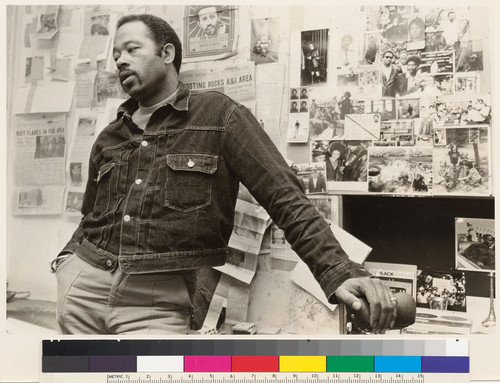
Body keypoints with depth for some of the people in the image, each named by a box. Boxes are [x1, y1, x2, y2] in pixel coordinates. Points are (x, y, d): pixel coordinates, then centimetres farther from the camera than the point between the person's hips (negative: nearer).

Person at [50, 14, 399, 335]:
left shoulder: (220, 116, 2)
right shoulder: (108, 139, 17)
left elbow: (285, 198, -7)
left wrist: (340, 271, -19)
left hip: (157, 305, -4)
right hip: (82, 285, 5)